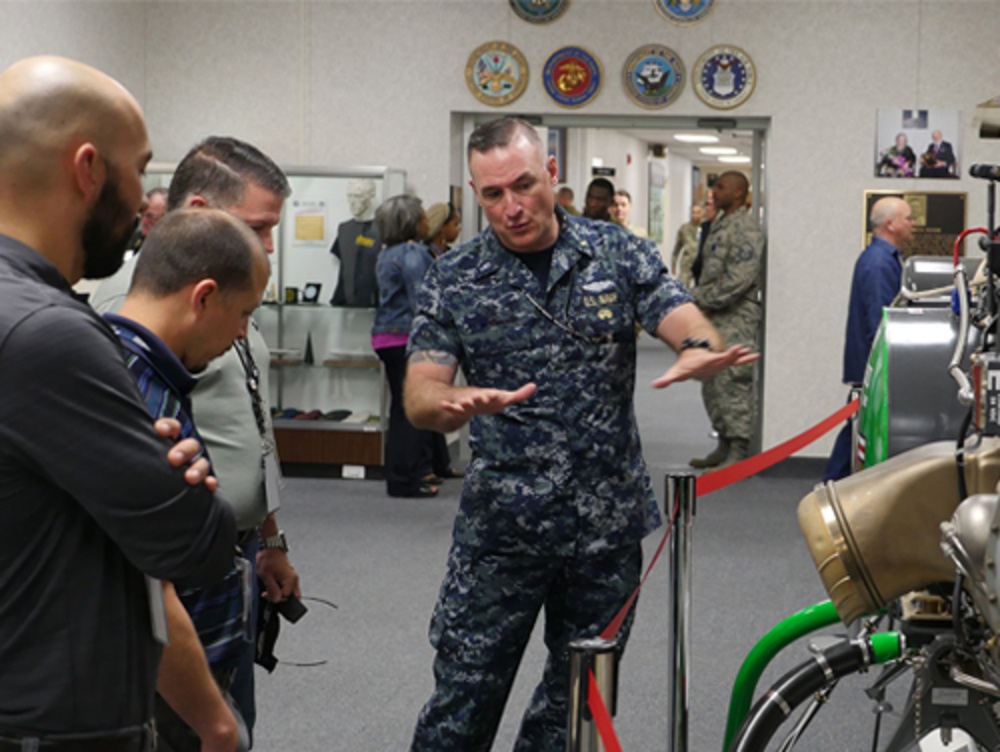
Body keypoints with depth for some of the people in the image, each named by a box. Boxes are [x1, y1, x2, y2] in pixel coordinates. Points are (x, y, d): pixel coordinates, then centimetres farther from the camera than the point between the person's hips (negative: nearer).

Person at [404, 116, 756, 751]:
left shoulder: (620, 253, 1)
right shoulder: (454, 280, -1)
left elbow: (689, 325, -8)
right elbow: (421, 395, -8)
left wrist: (700, 350, -34)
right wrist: (458, 405, -33)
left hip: (607, 521, 2)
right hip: (501, 524, -1)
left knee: (582, 697, 14)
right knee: (465, 697, 2)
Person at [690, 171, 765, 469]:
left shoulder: (745, 229, -13)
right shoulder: (718, 224, 18)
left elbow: (741, 277, -21)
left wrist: (709, 302, -15)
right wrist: (699, 300, 11)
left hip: (736, 317, -10)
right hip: (712, 316, 10)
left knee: (734, 382, -9)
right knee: (712, 384, 14)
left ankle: (739, 451, -5)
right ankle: (724, 444, 23)